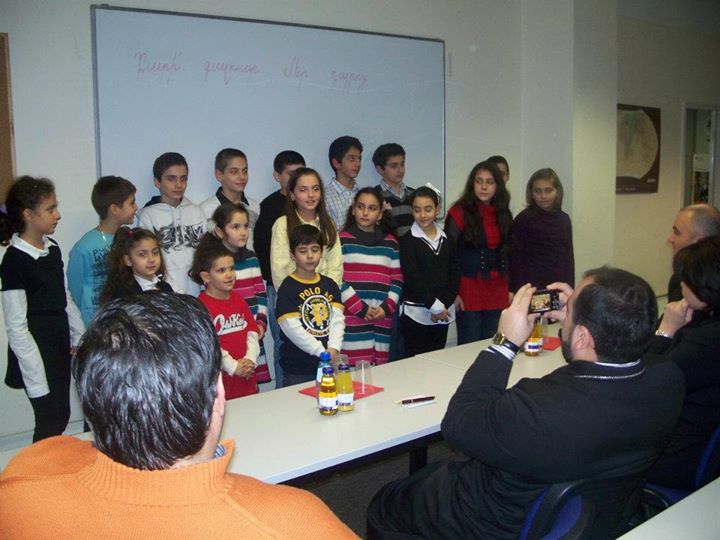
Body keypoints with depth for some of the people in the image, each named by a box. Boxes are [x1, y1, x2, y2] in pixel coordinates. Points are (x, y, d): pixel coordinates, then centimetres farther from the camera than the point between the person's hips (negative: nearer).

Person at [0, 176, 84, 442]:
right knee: (50, 424, 2)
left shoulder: (52, 248, 4)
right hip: (37, 354, -7)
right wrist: (37, 383, -16)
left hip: (61, 350, 7)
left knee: (61, 417, 15)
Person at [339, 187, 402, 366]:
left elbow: (397, 279, 12)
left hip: (382, 321, 3)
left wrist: (387, 307, -3)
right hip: (352, 321, -3)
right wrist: (359, 308, -10)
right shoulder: (342, 240, 3)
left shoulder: (390, 243, 14)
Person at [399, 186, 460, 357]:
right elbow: (413, 279, -10)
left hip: (443, 314, 4)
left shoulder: (446, 239, 11)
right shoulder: (407, 241, -3)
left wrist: (444, 305, -6)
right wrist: (435, 306, -11)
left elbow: (455, 274, 7)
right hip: (416, 313, -4)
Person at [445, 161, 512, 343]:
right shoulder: (459, 212, -7)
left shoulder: (503, 214, 11)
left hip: (497, 293, 5)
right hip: (469, 292, -5)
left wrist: (510, 289, 12)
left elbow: (507, 253, 17)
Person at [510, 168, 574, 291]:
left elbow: (569, 257, 14)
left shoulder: (564, 219, 10)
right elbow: (516, 259, -6)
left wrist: (570, 287, 9)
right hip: (532, 288, -4)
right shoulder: (523, 220, -5)